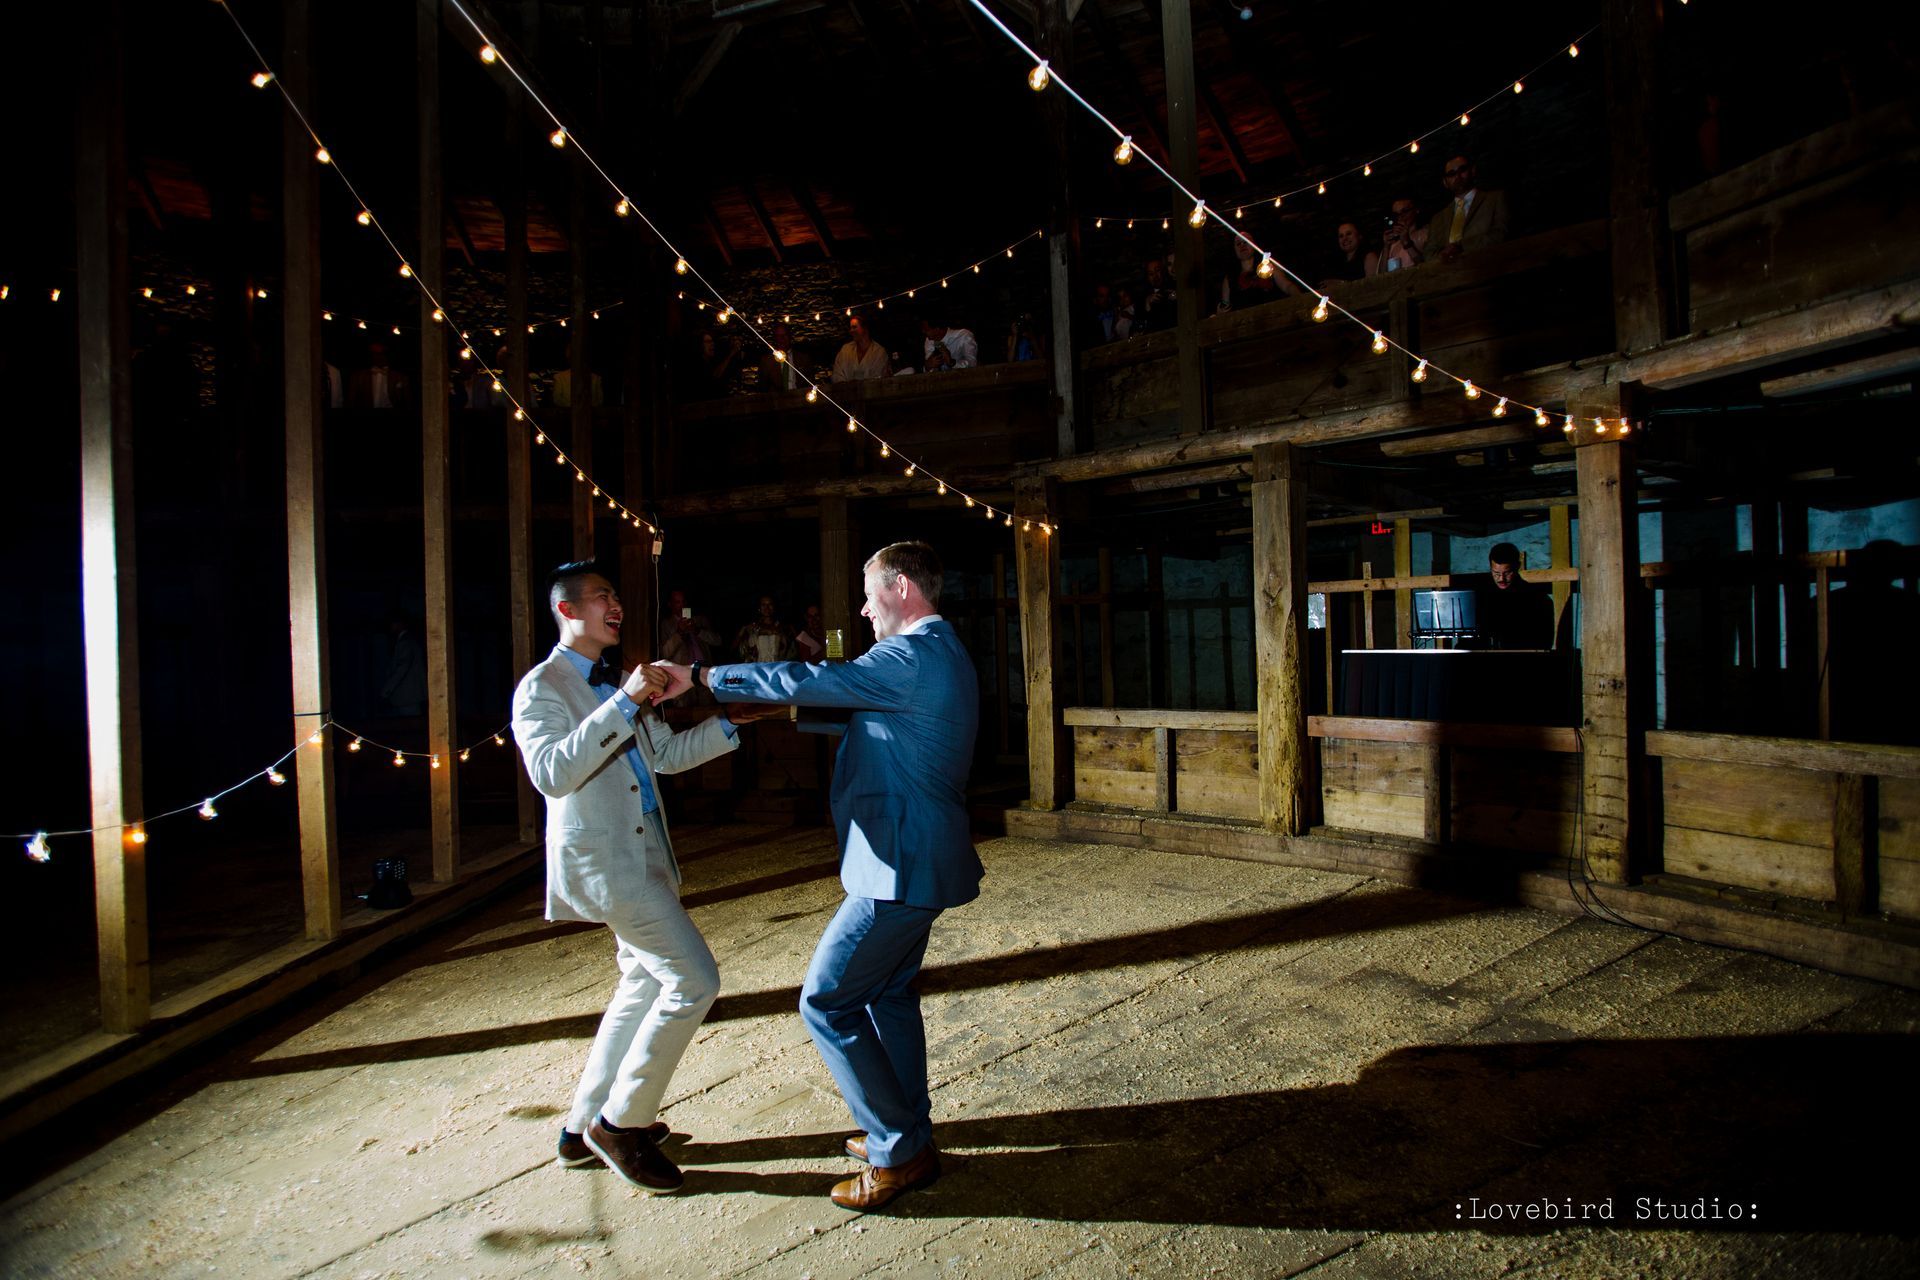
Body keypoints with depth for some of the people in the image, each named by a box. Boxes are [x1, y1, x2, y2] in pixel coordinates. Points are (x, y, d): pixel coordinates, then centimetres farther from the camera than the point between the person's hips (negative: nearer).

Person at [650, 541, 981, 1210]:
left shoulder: (913, 656, -20)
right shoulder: (938, 653, 14)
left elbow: (806, 683, -22)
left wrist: (702, 675, -13)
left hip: (902, 866, -11)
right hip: (918, 858, 11)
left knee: (827, 1001, -3)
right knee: (889, 991, 21)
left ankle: (899, 1151, 8)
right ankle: (908, 1131, 34)